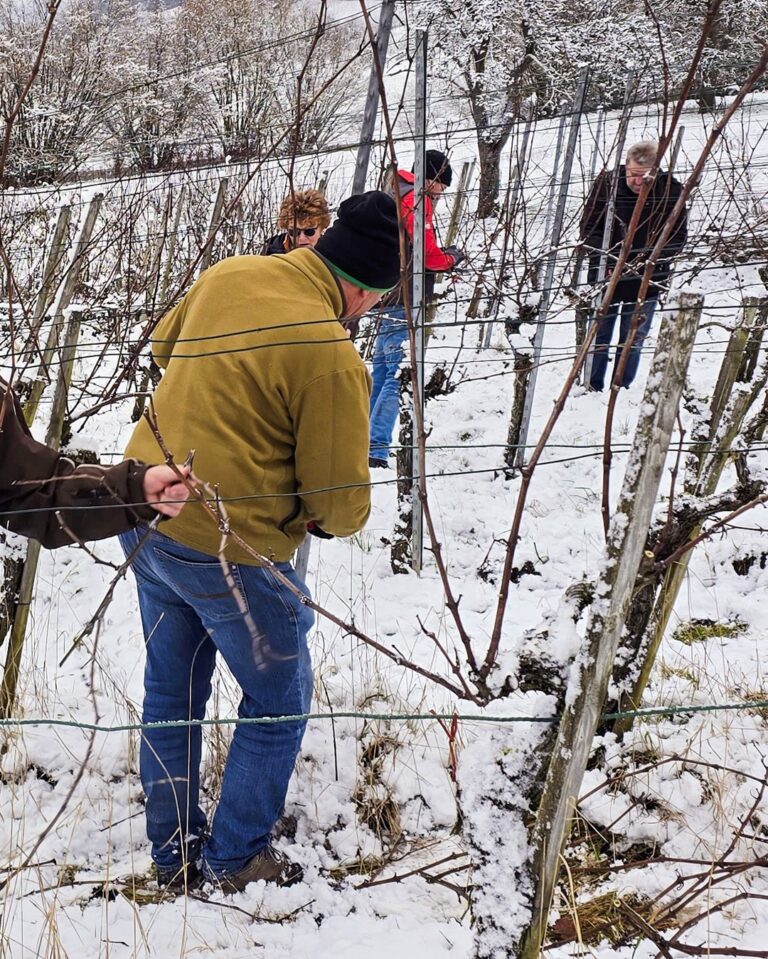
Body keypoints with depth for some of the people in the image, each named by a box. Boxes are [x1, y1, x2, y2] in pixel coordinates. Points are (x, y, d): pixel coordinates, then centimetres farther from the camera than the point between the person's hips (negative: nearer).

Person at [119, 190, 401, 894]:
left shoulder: (229, 275, 1)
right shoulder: (331, 357, -22)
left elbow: (164, 346, 21)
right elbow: (342, 500, -15)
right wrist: (342, 517, 7)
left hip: (146, 517, 8)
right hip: (228, 548, -8)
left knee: (172, 690, 22)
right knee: (279, 702, 15)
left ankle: (174, 850, 38)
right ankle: (237, 858, 28)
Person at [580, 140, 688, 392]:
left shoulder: (671, 190, -11)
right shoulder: (606, 183, -11)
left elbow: (678, 238, -5)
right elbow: (588, 228, -4)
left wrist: (647, 259, -21)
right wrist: (608, 258, -19)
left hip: (647, 281, 0)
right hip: (605, 277, 0)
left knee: (633, 341, 11)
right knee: (597, 337, 8)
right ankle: (591, 390, 21)